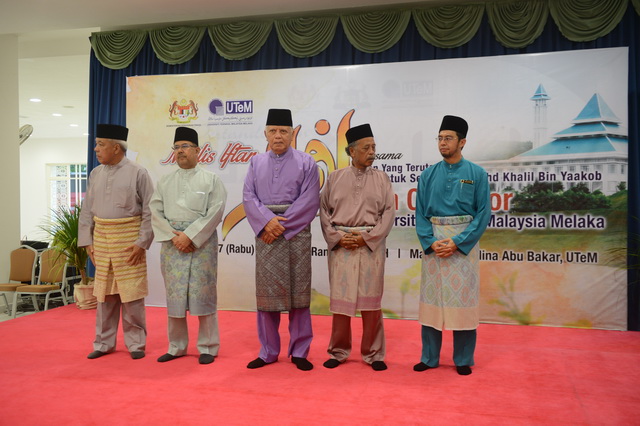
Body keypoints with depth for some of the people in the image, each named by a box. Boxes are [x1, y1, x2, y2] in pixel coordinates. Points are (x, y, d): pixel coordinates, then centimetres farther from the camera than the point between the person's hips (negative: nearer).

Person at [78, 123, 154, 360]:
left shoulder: (137, 173, -6)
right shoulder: (96, 174, 9)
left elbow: (149, 211, -6)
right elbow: (86, 211, 13)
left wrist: (142, 242, -11)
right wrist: (87, 241, 8)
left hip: (129, 240, -4)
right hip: (101, 238, 5)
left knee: (131, 294, 1)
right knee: (104, 294, 11)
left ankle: (135, 343, 15)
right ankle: (104, 343, 23)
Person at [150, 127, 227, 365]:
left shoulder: (211, 179, 2)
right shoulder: (165, 182, 12)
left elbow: (215, 212, -7)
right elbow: (155, 212, 6)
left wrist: (190, 236, -14)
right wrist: (173, 236, -8)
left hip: (202, 243, -3)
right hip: (172, 244, 4)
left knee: (203, 294, -1)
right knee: (174, 294, 7)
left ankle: (208, 347, 11)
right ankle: (176, 347, 20)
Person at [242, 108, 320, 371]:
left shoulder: (306, 163, 2)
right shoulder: (256, 162, 12)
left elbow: (309, 201, -6)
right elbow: (248, 196, 3)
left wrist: (282, 225, -13)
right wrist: (267, 221, -14)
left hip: (296, 234, -2)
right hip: (265, 233, 3)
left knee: (297, 291, 2)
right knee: (266, 291, 5)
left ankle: (299, 352, 13)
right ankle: (268, 352, 17)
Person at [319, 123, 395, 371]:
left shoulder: (381, 178, 6)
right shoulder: (335, 178, 7)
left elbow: (389, 212, 1)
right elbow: (324, 211, 6)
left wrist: (367, 237, -10)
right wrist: (338, 237, -7)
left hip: (372, 245, 0)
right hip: (340, 245, 0)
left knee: (371, 299, 3)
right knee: (341, 298, 4)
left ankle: (373, 354, 15)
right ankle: (339, 352, 18)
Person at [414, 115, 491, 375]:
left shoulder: (477, 174, 1)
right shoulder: (428, 175, 8)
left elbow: (483, 213, -3)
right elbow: (420, 213, 7)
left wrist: (458, 242, -13)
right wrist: (430, 242, -9)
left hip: (464, 243, -2)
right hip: (433, 244, 2)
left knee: (462, 298, 2)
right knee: (431, 298, 6)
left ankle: (463, 360, 17)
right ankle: (429, 357, 18)